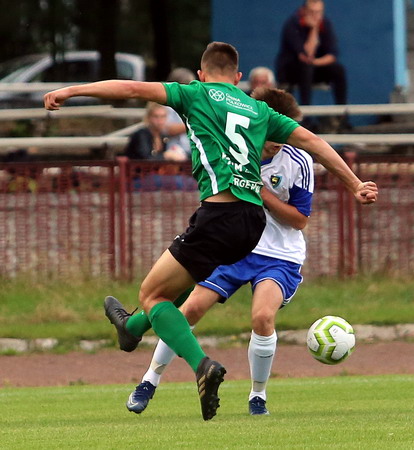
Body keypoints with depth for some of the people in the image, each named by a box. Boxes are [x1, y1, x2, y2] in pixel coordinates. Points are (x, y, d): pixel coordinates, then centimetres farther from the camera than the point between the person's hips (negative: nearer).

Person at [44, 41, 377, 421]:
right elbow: (311, 140, 21)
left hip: (220, 214, -7)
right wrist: (356, 185, 25)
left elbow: (133, 89, 1)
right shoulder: (258, 110, 23)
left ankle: (202, 365, -19)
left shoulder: (196, 94, 9)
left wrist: (71, 91, 4)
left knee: (152, 293, 1)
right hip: (254, 219, 7)